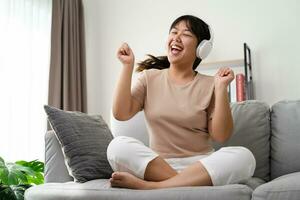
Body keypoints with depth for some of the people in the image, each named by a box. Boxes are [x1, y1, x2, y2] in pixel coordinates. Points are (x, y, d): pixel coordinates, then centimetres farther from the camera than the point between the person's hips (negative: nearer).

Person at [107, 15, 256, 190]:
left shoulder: (209, 85, 4)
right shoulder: (149, 77, 10)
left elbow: (221, 136, -4)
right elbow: (121, 114, -3)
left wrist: (221, 88, -11)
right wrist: (128, 66, -4)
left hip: (199, 165, 0)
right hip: (156, 164, 0)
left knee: (243, 156, -29)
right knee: (118, 145, -26)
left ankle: (148, 186, -30)